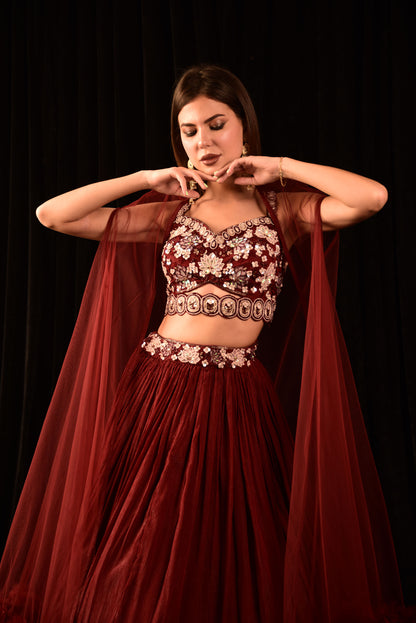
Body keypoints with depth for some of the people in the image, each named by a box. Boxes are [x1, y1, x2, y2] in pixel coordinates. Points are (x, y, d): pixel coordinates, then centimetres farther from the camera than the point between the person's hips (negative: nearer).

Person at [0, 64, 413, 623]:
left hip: (234, 401, -2)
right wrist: (146, 178, 2)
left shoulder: (283, 208, 2)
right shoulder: (171, 211, 8)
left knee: (230, 562, 6)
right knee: (142, 563, 9)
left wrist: (277, 168, -7)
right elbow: (51, 214, 5)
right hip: (157, 388, 2)